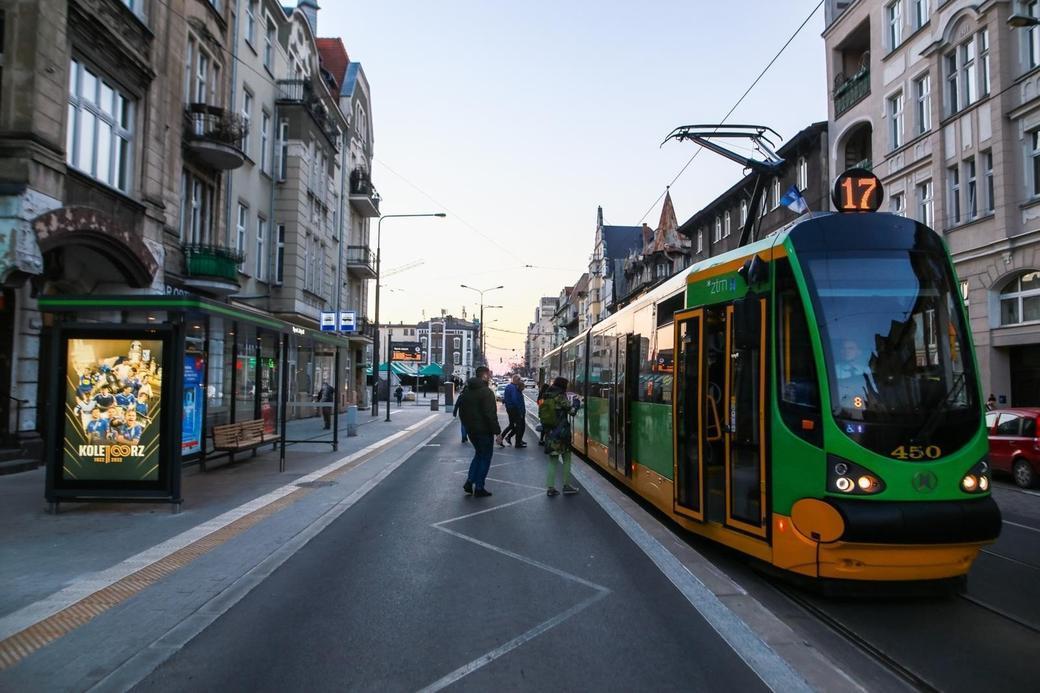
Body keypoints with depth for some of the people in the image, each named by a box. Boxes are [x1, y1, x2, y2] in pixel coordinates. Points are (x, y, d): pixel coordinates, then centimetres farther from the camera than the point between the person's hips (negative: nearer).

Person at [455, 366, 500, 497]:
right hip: (484, 430, -8)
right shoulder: (486, 392, -18)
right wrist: (497, 431, -18)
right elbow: (490, 414, -22)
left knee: (478, 454, 23)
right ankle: (479, 488, 6)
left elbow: (461, 411, 15)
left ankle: (469, 482, 14)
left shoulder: (466, 391, 9)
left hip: (471, 430, 8)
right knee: (485, 457, 4)